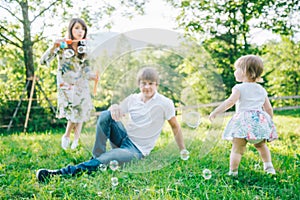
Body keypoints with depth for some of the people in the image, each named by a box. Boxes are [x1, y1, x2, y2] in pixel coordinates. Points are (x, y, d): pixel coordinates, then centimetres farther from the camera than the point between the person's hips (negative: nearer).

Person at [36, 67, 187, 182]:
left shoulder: (165, 104, -10)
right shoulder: (132, 99, 2)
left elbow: (175, 126, -1)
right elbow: (118, 111, 3)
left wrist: (183, 151, 1)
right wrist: (114, 108, -23)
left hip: (137, 150, -4)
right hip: (124, 137, 5)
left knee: (103, 160, -30)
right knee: (105, 114, -24)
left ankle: (61, 173, -28)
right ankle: (96, 156, -18)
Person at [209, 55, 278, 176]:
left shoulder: (239, 88, -2)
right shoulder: (261, 89, 15)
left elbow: (230, 102, -16)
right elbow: (269, 108, 16)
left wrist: (215, 112, -13)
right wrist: (269, 122, 29)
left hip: (243, 120, -5)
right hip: (261, 120, 6)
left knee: (237, 148, -3)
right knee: (261, 145, 25)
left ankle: (233, 172, -5)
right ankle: (268, 166, 19)